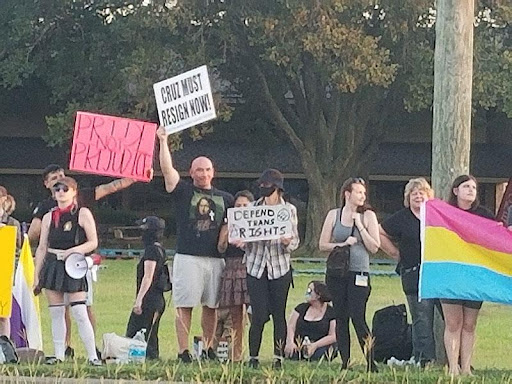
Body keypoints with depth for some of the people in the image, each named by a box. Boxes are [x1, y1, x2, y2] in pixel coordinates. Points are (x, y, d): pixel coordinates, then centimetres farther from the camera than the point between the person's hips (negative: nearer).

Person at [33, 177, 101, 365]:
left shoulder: (83, 214, 1)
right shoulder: (49, 217, 12)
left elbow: (93, 242, -2)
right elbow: (42, 248, 14)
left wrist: (73, 251, -18)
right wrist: (36, 276, 11)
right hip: (52, 265, 4)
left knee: (80, 313, -11)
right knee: (56, 313, 4)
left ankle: (92, 356, -9)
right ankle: (59, 355, 10)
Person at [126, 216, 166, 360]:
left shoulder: (152, 250, -12)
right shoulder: (160, 250, 17)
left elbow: (148, 278, -18)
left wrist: (139, 300, -21)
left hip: (149, 300, -10)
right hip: (159, 299, 10)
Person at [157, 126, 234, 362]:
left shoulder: (225, 199, 16)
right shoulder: (183, 191, 5)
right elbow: (167, 168, -6)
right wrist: (163, 141, -10)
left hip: (215, 259, 4)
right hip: (187, 257, -4)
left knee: (211, 306, 8)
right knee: (185, 306, -5)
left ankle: (208, 349, 16)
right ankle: (183, 351, -5)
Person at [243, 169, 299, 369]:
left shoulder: (289, 210, 3)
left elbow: (295, 241, 2)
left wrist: (287, 242, -20)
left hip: (280, 267, -1)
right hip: (256, 267, 1)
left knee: (279, 314, 2)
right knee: (259, 315, -5)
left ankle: (279, 357, 9)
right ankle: (253, 357, 4)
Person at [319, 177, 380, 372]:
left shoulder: (368, 216, 4)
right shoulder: (334, 215, 8)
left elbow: (374, 247, -1)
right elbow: (323, 245, 6)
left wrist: (360, 226, -8)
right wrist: (343, 244, -8)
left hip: (359, 273, -2)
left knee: (358, 317, -11)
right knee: (341, 318, 4)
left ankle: (371, 363, -6)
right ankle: (344, 363, 9)